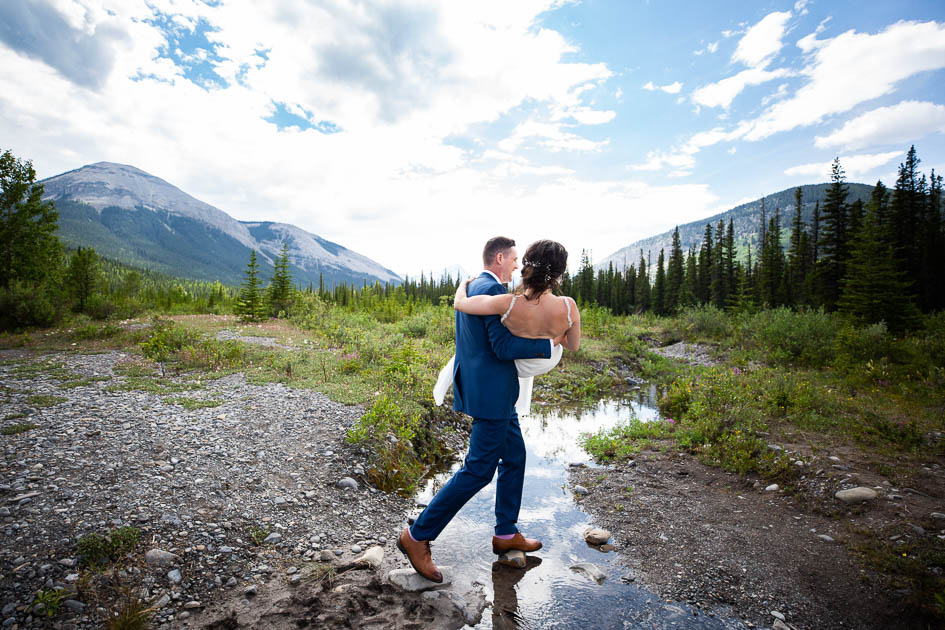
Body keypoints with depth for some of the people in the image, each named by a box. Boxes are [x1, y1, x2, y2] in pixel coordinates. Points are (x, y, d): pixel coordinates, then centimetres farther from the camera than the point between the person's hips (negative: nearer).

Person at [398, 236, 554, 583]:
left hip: (491, 392, 11)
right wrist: (547, 344, -14)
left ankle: (506, 534, 32)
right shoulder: (493, 289, -19)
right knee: (478, 470, -1)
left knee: (515, 457, 19)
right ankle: (418, 536, 11)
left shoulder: (470, 286, 13)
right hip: (491, 394, -11)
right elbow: (503, 347, -24)